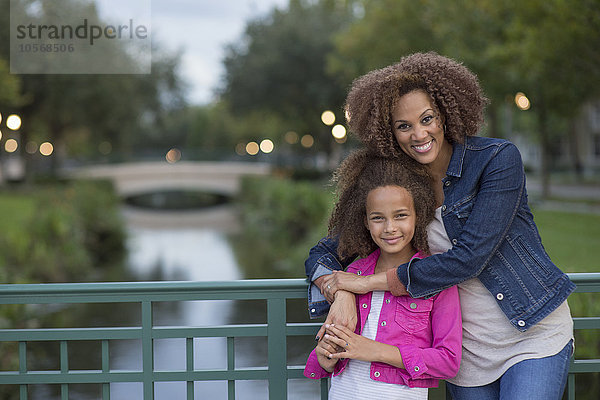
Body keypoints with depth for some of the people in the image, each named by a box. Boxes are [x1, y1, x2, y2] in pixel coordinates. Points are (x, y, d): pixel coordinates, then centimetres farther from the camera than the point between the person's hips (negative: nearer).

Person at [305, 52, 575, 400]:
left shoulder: (497, 158, -15)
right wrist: (341, 294, -20)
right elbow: (324, 253, 4)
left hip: (533, 333, -3)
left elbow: (468, 258, -23)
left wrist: (368, 282, -19)